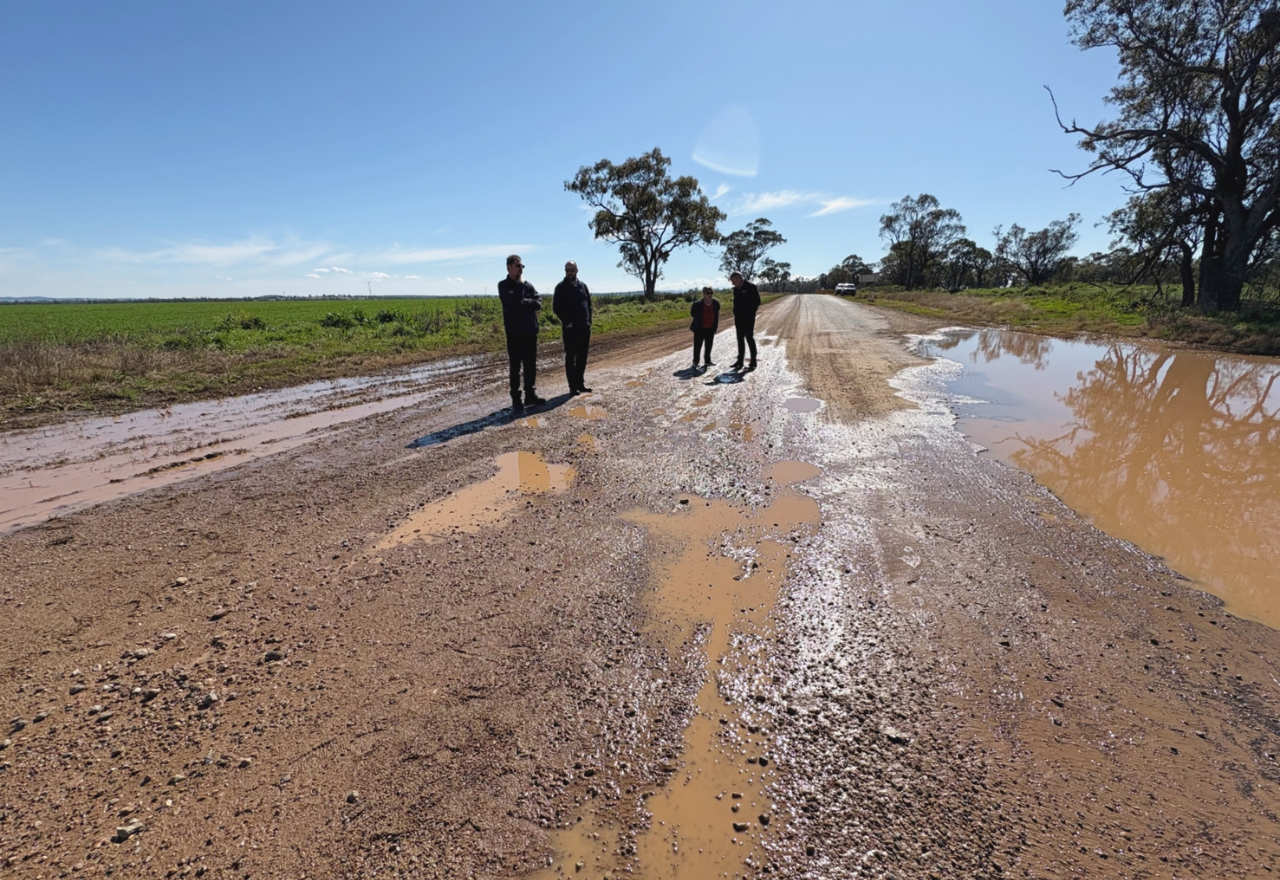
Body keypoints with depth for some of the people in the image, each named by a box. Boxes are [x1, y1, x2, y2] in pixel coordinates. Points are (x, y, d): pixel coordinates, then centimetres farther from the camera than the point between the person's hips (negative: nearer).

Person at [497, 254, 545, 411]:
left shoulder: (528, 285, 11)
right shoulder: (504, 285, -2)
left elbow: (538, 304, 0)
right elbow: (516, 301, -18)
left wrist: (524, 302, -12)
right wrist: (519, 284, -5)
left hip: (530, 331, 5)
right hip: (514, 332, -5)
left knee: (531, 365, 9)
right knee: (515, 366, -1)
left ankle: (530, 395, 19)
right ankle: (516, 398, 5)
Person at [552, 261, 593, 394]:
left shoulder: (583, 286, 12)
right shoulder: (561, 287, -3)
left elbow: (589, 305, 15)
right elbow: (556, 307, -7)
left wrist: (589, 322, 5)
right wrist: (566, 322, -12)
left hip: (584, 327, 5)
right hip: (570, 328, -5)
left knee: (582, 357, 9)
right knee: (570, 357, -1)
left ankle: (580, 383, 18)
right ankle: (572, 386, 2)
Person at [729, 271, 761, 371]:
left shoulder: (751, 287, -10)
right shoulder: (736, 289, 11)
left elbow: (757, 302, -11)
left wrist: (750, 314, -12)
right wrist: (736, 314, 9)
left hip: (748, 319, -7)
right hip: (739, 318, 7)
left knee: (749, 338, -4)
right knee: (740, 340, 9)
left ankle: (753, 362, 2)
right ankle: (740, 361, 14)